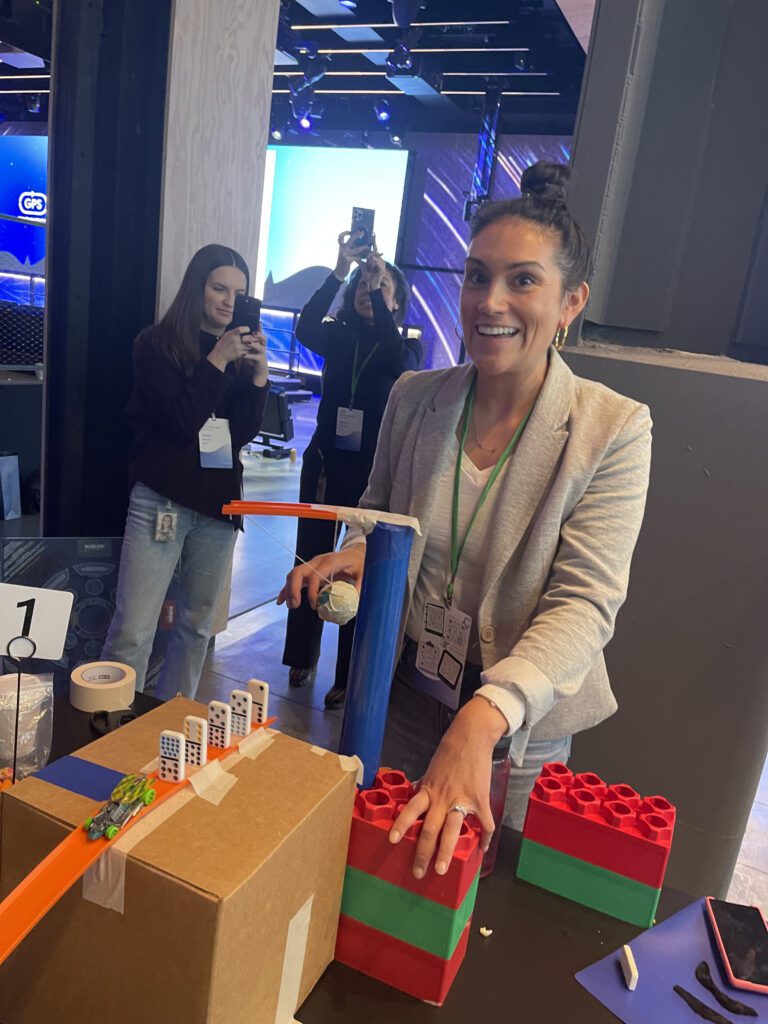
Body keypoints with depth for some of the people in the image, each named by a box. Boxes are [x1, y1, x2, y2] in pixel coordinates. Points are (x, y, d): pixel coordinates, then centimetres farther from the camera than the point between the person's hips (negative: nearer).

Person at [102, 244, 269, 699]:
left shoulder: (241, 352, 10)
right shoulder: (157, 343, -2)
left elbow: (244, 432, 3)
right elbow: (182, 418, -13)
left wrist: (259, 375, -8)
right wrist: (217, 361, -14)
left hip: (218, 501, 5)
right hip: (161, 500, -5)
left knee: (197, 626, 11)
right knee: (132, 631, -9)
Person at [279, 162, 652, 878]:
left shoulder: (612, 430, -17)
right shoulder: (413, 397, -5)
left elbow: (585, 604, -24)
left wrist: (482, 718, -39)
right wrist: (357, 553, -12)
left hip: (521, 725, -2)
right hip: (400, 695, 3)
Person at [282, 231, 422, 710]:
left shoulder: (407, 349, -1)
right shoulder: (338, 337, 3)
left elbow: (398, 360, -25)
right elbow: (305, 328, -19)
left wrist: (378, 286, -26)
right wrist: (339, 271, -27)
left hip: (372, 472, -2)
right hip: (325, 463, 3)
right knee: (311, 561, 12)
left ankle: (348, 677, 15)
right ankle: (302, 657, 31)